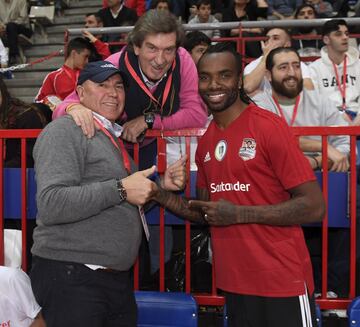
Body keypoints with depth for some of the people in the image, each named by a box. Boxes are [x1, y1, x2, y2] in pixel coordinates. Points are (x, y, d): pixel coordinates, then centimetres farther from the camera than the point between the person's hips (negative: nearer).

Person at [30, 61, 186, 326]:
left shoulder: (114, 138, 18)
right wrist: (120, 190, -23)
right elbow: (51, 205, -23)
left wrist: (162, 185, 11)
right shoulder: (64, 131, -10)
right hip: (72, 276, -9)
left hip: (119, 278, 9)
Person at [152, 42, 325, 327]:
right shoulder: (205, 141, 8)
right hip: (235, 284, 6)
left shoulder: (269, 127, -13)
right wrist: (162, 197, 1)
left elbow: (314, 207, -16)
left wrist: (239, 213, -18)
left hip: (282, 283, -6)